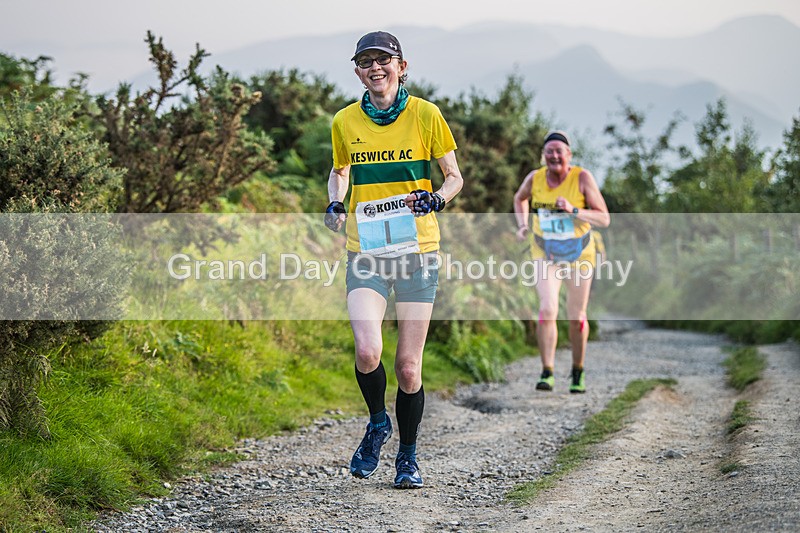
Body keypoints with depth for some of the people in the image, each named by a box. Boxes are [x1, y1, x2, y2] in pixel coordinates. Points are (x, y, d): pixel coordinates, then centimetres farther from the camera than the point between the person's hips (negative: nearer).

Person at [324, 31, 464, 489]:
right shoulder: (345, 122, 6)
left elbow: (455, 177, 6)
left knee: (408, 366, 0)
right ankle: (377, 424, 12)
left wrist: (436, 199, -15)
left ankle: (408, 454, 23)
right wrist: (335, 205, 3)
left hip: (417, 250, -1)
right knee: (368, 351, -19)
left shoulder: (425, 115, -1)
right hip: (366, 253, 1)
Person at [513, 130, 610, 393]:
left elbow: (604, 219, -20)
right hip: (545, 253, 1)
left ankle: (578, 372, 28)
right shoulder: (534, 178, -10)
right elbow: (520, 198, 14)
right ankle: (547, 373, -12)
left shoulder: (582, 178, -18)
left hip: (579, 254, -1)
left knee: (576, 318, 7)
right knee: (547, 310, -19)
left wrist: (573, 210, -33)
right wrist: (522, 225, -2)